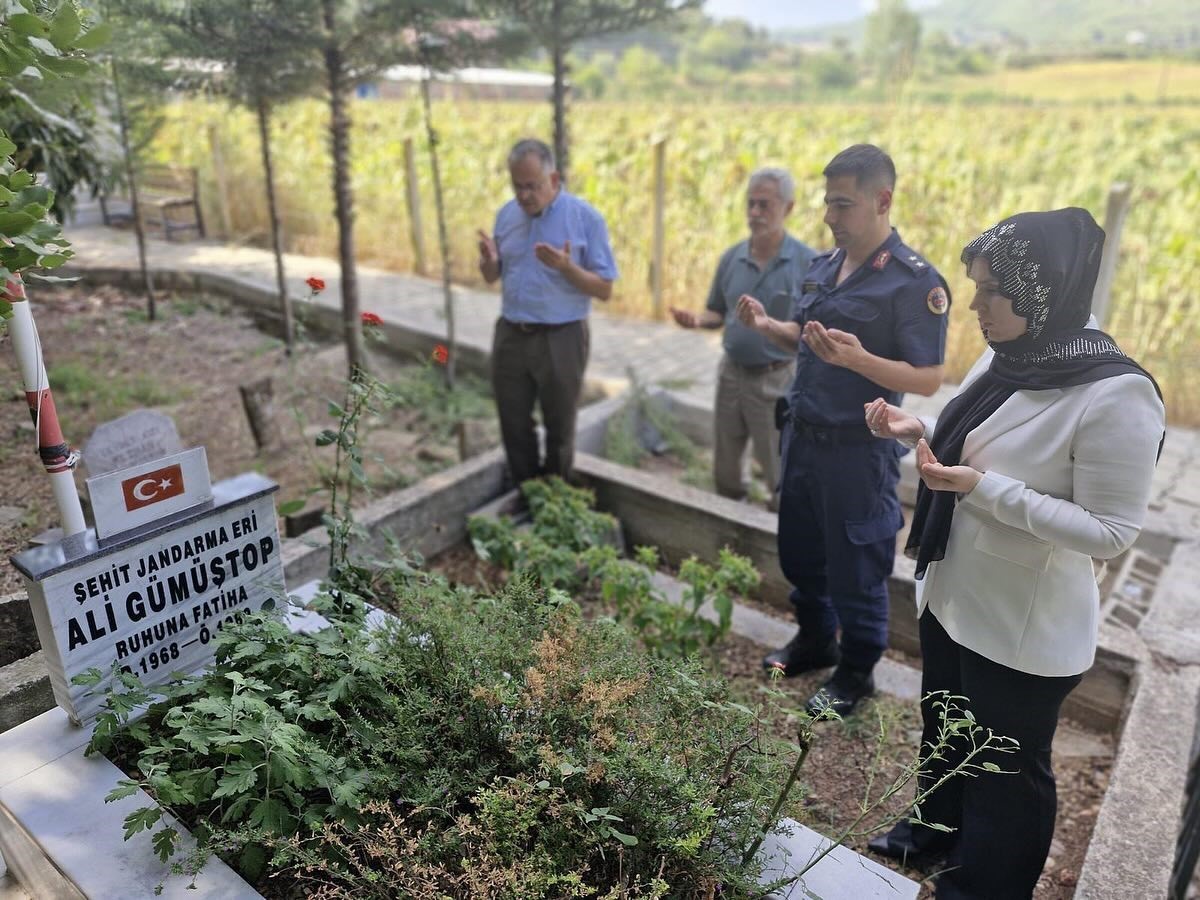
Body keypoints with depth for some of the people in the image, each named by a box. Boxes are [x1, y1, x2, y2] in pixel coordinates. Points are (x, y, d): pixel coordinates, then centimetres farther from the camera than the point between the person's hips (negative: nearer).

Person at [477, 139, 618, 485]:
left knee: (559, 430, 10)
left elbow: (604, 289, -11)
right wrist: (489, 260, -11)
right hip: (510, 336, 4)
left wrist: (566, 267, -27)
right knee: (514, 427, 14)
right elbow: (492, 277, 12)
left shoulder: (585, 217, -10)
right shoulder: (507, 213, 4)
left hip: (560, 339, -4)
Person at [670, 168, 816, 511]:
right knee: (725, 468, 17)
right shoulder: (731, 258, 2)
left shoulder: (808, 263, -11)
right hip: (731, 372, 5)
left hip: (776, 380, -5)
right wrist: (697, 320, -10)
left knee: (780, 473, 6)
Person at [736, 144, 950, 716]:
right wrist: (766, 325, -1)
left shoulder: (914, 282, -16)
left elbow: (928, 379, -19)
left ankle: (856, 672, 29)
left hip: (859, 449, -7)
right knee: (798, 550, 20)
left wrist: (858, 359, -33)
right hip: (804, 436, 8)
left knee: (854, 567, 8)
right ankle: (815, 640, 43)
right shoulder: (824, 265, 6)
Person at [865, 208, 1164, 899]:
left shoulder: (1116, 395, -24)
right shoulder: (1005, 359, -1)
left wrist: (986, 490, -29)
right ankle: (938, 829, 53)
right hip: (953, 598, 8)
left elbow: (1111, 533, -22)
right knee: (944, 730, 27)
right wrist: (920, 433, -6)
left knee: (1007, 767, 15)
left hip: (1025, 631, -7)